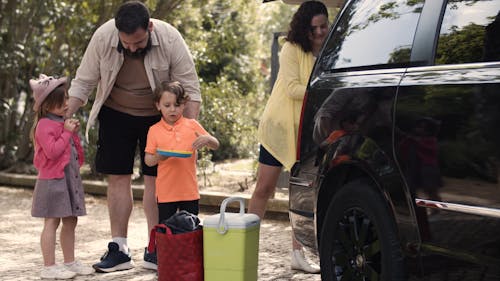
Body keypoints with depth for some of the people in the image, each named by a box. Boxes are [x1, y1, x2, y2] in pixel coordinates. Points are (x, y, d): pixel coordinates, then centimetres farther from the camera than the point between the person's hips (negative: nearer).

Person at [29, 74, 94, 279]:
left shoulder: (62, 122, 16)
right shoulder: (44, 125, -13)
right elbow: (52, 151, -24)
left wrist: (73, 132, 10)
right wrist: (67, 133, -17)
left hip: (69, 178, 9)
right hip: (53, 180, -9)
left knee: (70, 221, 13)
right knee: (52, 222, -5)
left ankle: (70, 262, 22)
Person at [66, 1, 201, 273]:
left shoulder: (170, 39, -25)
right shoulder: (102, 38, -23)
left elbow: (190, 89, -18)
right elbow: (83, 83, -11)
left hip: (158, 116, -1)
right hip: (116, 114, 1)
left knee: (155, 179, -2)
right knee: (118, 178, 0)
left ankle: (155, 250, 6)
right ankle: (118, 249, 7)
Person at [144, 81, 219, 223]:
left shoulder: (192, 125, 3)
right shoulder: (154, 130, 2)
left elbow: (215, 146, 3)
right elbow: (148, 160, 3)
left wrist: (207, 139, -19)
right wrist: (158, 158, -19)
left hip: (189, 190, 1)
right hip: (165, 192, -1)